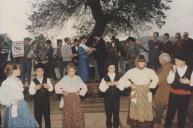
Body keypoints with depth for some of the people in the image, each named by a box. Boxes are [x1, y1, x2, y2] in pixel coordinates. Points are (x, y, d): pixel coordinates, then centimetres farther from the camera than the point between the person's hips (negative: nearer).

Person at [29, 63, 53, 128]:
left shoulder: (47, 79, 1)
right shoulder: (33, 81, -5)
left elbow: (51, 88, 1)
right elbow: (30, 92, -8)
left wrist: (48, 87, -19)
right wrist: (36, 88, -25)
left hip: (46, 99, 2)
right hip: (37, 100, -2)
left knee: (47, 115, 11)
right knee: (38, 115, 7)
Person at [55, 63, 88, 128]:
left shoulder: (78, 79, 2)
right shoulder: (64, 79, 0)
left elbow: (84, 87, 10)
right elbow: (57, 86, 6)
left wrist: (80, 93, -4)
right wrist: (62, 92, -6)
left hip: (76, 99, 0)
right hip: (67, 99, 0)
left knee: (78, 114, -4)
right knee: (67, 115, 3)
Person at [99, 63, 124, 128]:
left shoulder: (118, 77, 3)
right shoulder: (105, 77, -2)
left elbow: (122, 88, 0)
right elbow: (102, 89, -6)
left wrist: (116, 84, -17)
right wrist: (108, 84, -20)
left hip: (116, 98, 1)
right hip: (107, 99, -1)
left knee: (116, 115, 7)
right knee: (108, 115, 7)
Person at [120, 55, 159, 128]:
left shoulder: (150, 71, 1)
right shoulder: (131, 71, 0)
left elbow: (156, 79, 11)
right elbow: (123, 79, 5)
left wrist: (150, 86, 0)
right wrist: (130, 85, -6)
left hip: (146, 95, 1)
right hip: (136, 95, 0)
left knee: (146, 112, 0)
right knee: (135, 111, -2)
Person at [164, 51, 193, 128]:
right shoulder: (173, 69, -3)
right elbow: (169, 81, -11)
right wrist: (174, 71, -20)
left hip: (185, 95, 0)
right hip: (174, 94, 1)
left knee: (182, 113, 11)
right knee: (170, 112, 7)